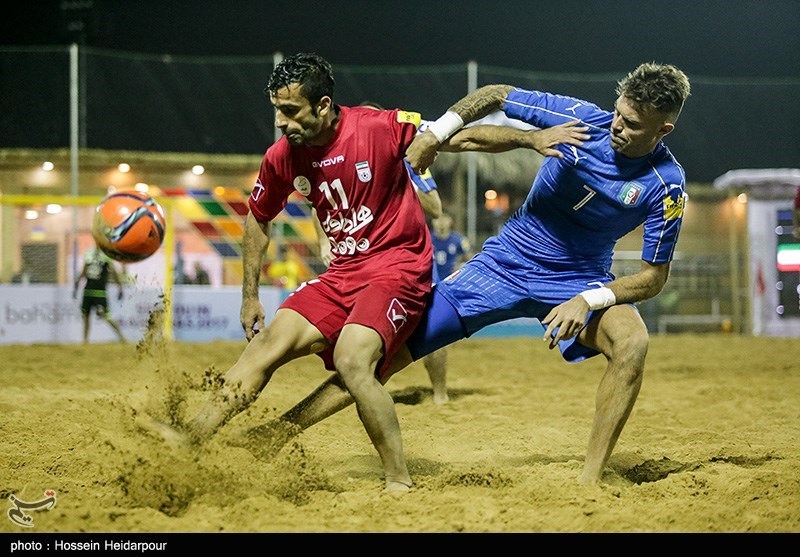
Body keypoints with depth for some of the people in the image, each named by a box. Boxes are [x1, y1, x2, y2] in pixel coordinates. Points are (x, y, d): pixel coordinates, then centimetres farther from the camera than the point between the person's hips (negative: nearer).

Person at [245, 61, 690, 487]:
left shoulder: (667, 186, -18)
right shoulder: (586, 119, -16)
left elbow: (655, 276, -14)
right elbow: (497, 96, -2)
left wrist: (590, 300, -29)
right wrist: (439, 132, -14)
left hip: (579, 280, -1)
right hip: (508, 260, 1)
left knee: (632, 343, -33)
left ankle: (590, 481, -25)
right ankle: (278, 434, -3)